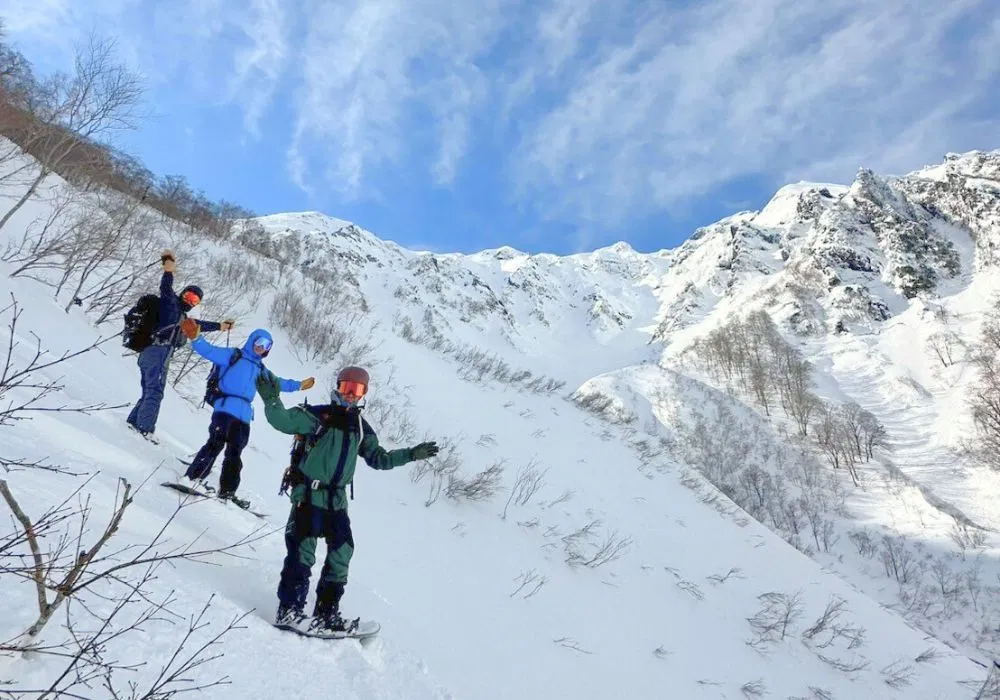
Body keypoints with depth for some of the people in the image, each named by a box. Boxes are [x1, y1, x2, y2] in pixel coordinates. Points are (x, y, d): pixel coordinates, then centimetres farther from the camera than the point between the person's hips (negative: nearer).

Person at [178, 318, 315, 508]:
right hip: (225, 408, -6)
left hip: (244, 415, 6)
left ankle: (227, 491, 15)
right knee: (216, 444, -19)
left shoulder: (260, 369, 25)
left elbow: (278, 382, 40)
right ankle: (193, 477, -10)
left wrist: (299, 385, 46)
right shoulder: (233, 355, 7)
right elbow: (208, 350, -5)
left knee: (235, 454, 9)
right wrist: (195, 338, -23)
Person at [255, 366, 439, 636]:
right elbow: (283, 420, -17)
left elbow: (378, 458, 20)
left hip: (336, 499, 6)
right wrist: (272, 400, -34)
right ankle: (289, 610, -1)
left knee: (342, 552, 7)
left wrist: (410, 454, 14)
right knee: (302, 551, -11)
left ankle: (326, 613, 19)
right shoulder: (317, 415, -5)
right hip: (308, 494, -6)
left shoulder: (361, 428, 12)